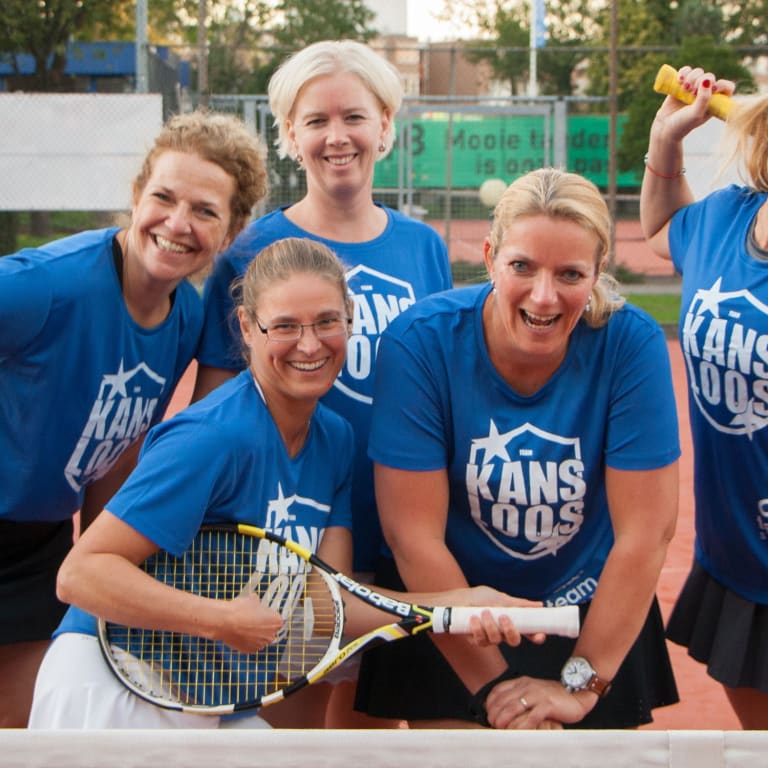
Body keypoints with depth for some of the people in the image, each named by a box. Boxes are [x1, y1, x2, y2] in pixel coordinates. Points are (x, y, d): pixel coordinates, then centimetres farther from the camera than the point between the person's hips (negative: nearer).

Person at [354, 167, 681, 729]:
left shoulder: (631, 345, -18)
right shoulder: (421, 341, -21)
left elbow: (646, 531, -16)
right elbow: (414, 535, -19)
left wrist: (582, 682, -15)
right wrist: (492, 683, -17)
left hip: (595, 616, 1)